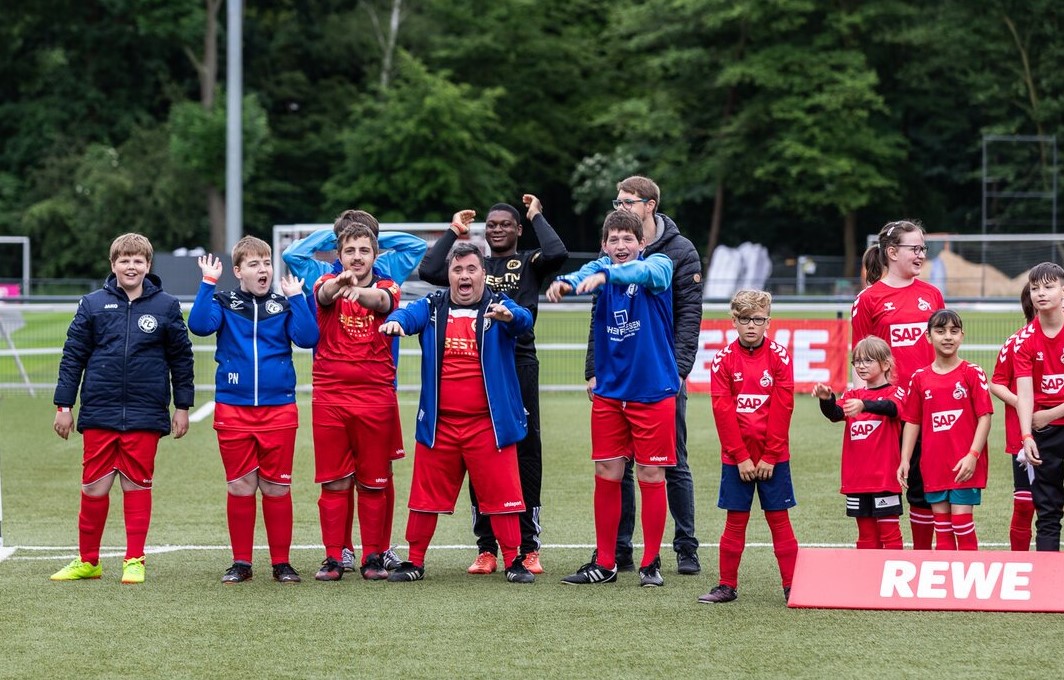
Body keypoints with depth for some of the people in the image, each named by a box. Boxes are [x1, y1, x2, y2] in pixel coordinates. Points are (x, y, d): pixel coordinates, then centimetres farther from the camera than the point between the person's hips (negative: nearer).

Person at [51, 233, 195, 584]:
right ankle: (87, 560, 16)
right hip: (99, 413, 1)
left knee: (137, 485, 3)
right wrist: (63, 405, 4)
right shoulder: (93, 304, 3)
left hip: (145, 415, -1)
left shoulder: (166, 306, 4)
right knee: (94, 487, 5)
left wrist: (182, 406, 7)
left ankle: (135, 561, 9)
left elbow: (181, 358, 9)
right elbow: (72, 356, 6)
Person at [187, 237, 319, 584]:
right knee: (239, 487, 3)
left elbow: (308, 337, -8)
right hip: (233, 410, 0)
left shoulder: (284, 305, 7)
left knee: (277, 487, 3)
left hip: (278, 409, 0)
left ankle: (281, 562, 11)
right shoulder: (224, 303, 5)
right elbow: (200, 324, -15)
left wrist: (297, 298, -10)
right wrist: (208, 283, -15)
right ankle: (241, 562, 12)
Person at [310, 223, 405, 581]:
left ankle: (374, 555, 10)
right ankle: (333, 557, 6)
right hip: (329, 397, 0)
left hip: (376, 398, 0)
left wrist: (358, 291, -46)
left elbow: (381, 300, -21)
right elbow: (325, 294, -21)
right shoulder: (327, 286, 4)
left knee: (374, 481, 3)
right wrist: (340, 282, -47)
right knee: (333, 481, 2)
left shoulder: (386, 288, 4)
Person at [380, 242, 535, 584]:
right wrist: (395, 321, -37)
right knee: (426, 493, 8)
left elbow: (523, 321, -19)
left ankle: (514, 561, 8)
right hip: (439, 424, 2)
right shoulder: (433, 307, 6)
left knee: (501, 492, -1)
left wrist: (509, 316, -44)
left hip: (489, 423, -2)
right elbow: (410, 314, -13)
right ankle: (414, 561, 18)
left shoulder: (498, 307, 0)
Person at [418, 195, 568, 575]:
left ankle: (528, 547, 4)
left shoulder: (529, 263, 9)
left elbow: (557, 254, -13)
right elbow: (429, 271, -2)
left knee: (526, 453, 0)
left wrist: (536, 217, 1)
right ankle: (487, 548, 8)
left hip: (520, 366, -2)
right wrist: (453, 232, 7)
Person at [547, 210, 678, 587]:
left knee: (651, 477, 2)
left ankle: (651, 563, 12)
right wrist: (566, 284, -45)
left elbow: (641, 271, -30)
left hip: (653, 392, -3)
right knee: (606, 477, 6)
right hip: (609, 392, 3)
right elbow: (585, 275, -21)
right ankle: (604, 563, 15)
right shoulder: (600, 267, 3)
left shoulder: (659, 265, -6)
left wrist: (605, 275, -51)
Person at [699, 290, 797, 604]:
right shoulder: (723, 359, 0)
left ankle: (792, 586, 5)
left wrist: (770, 457, -10)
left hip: (773, 457, -1)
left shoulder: (779, 357, -2)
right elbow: (723, 410, -4)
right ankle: (727, 585, 13)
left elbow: (782, 409, -6)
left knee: (779, 519, 2)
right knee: (735, 520, 5)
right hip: (735, 457, 1)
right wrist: (741, 457, -9)